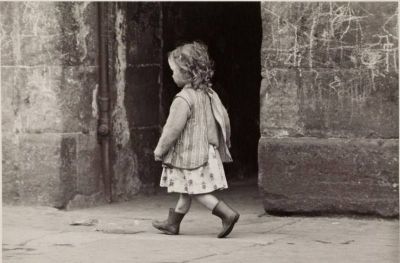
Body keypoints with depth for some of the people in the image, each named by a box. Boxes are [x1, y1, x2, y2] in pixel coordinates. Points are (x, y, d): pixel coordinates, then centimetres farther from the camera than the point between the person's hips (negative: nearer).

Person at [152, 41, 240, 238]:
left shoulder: (183, 99, -20)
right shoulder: (209, 94, 7)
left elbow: (174, 129, -21)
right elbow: (224, 120, 10)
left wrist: (160, 150, -9)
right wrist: (223, 143, 22)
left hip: (190, 154, -9)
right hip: (207, 151, 9)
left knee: (197, 191, -4)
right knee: (186, 191, 17)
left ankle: (227, 214, -13)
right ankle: (173, 223, 28)